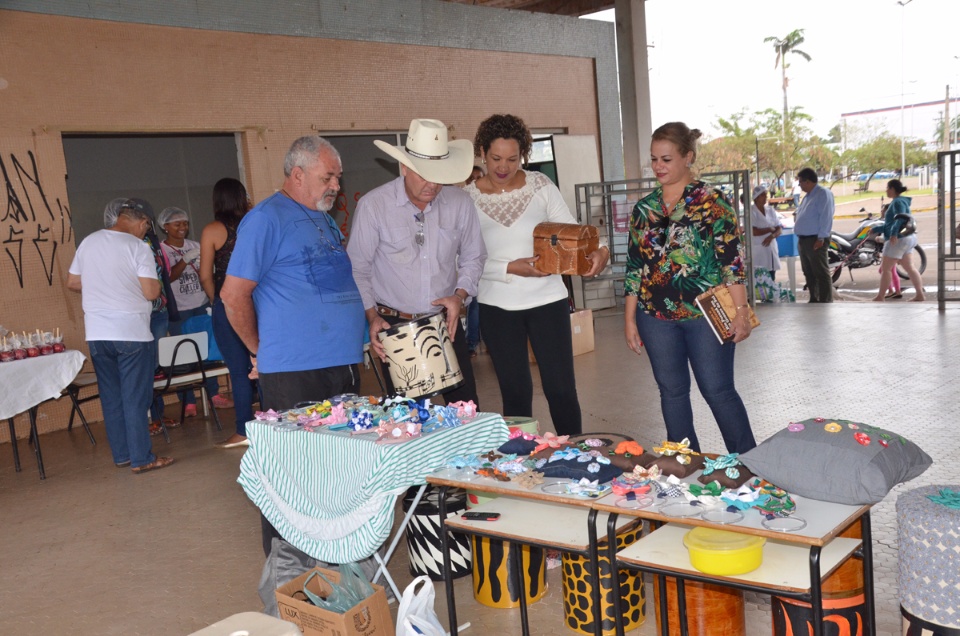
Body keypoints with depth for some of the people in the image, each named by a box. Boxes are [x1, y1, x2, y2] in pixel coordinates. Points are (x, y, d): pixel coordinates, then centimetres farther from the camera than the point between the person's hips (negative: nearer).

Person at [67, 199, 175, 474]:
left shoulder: (88, 242, 8)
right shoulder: (137, 246, -10)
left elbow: (72, 282, 15)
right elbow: (151, 292, -14)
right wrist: (152, 275, 5)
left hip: (97, 334, 6)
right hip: (131, 334, -6)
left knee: (111, 397, 13)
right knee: (135, 398, 1)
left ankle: (121, 455, 21)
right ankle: (141, 458, 5)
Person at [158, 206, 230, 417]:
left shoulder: (194, 246, 9)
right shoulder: (160, 249, -3)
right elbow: (168, 277, -13)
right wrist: (186, 259, -22)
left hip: (201, 305, 4)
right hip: (178, 310, -4)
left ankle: (214, 395, 13)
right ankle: (188, 403, 3)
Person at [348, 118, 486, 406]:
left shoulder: (459, 203, -2)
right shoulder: (373, 205, -9)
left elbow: (472, 257, 10)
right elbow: (358, 268, -2)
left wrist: (460, 294, -6)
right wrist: (372, 316, -10)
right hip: (395, 325, -2)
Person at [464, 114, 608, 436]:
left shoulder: (540, 186, -1)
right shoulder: (468, 198, -3)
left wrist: (597, 251, -22)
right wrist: (511, 268, -20)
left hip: (547, 300, 0)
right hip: (497, 307, 0)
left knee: (561, 388, 4)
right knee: (515, 392, 11)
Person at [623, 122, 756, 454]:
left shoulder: (712, 201, -4)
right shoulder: (644, 208, 8)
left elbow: (731, 259, -8)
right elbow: (634, 266, 10)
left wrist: (740, 311, -13)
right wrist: (629, 318, 8)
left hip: (705, 314, -4)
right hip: (656, 316, 4)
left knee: (718, 390, 0)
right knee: (672, 392, 10)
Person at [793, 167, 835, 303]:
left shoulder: (823, 194, -10)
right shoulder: (808, 196, 19)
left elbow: (826, 217, -18)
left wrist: (821, 238, -23)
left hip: (816, 240, -10)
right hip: (803, 240, 10)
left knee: (821, 273, -8)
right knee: (809, 273, 13)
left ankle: (826, 302, -7)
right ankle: (814, 300, 21)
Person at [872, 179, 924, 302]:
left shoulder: (898, 202, -12)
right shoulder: (898, 201, 18)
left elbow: (900, 218, -28)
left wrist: (894, 234, -39)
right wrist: (876, 230, 24)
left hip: (898, 239, -10)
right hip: (906, 239, 10)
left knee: (885, 268, -5)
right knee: (909, 268, 9)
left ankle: (879, 298, -3)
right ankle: (919, 295, 8)